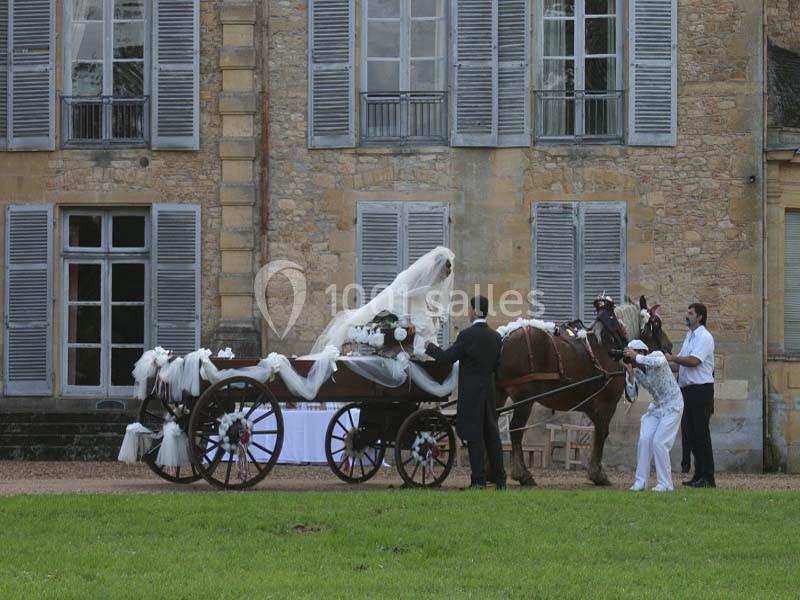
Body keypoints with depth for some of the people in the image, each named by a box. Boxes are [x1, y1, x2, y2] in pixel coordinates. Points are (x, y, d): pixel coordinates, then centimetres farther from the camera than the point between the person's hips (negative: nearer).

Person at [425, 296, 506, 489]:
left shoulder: (467, 335, -14)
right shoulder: (496, 337, 6)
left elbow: (446, 358, -11)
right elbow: (496, 365, 12)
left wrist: (430, 347, 5)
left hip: (471, 392, -6)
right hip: (489, 391, 6)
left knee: (474, 436, -3)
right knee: (491, 433, 12)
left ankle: (479, 479, -4)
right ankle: (499, 479, 15)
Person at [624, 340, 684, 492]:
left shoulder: (656, 355, -17)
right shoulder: (636, 370, -2)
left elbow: (659, 362, -43)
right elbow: (632, 393, -10)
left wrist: (636, 357, -39)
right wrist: (630, 373, -22)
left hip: (672, 405, -6)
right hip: (656, 406, 6)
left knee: (659, 442, -14)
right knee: (644, 440, -6)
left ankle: (665, 483, -6)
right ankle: (640, 482, 1)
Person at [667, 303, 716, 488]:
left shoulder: (704, 337, -11)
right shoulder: (689, 336, 17)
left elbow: (694, 361, -22)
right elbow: (681, 364, 21)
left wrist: (673, 358, -13)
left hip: (701, 390, -9)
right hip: (687, 390, 9)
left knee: (701, 433, -8)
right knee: (691, 434, 11)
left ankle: (707, 478, -5)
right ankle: (698, 475, 17)